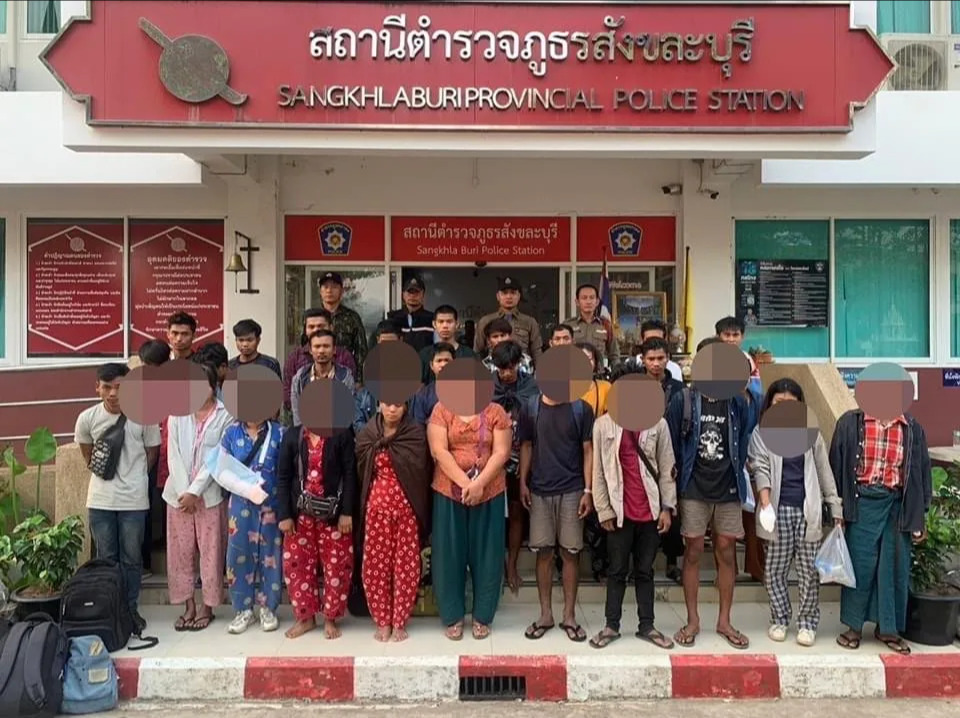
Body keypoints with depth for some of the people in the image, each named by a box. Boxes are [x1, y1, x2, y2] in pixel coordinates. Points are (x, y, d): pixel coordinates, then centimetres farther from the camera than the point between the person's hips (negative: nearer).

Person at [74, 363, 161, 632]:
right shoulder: (87, 417, -6)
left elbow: (152, 452, 2)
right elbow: (86, 449, 13)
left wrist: (133, 476, 4)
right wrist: (100, 471, 11)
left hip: (133, 499, -2)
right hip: (99, 499, 2)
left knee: (131, 558, 8)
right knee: (105, 557, 12)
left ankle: (131, 608, 22)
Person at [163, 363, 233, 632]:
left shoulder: (226, 415, -6)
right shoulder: (177, 413, 3)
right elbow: (174, 455, -1)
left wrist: (195, 491, -13)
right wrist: (184, 492, -10)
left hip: (209, 494, -3)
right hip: (178, 493, 3)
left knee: (210, 552, 4)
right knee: (180, 552, 8)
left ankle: (207, 607, 17)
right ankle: (189, 606, 21)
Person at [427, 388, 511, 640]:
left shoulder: (496, 412, 0)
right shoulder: (441, 410, 0)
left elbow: (501, 453, -7)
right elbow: (439, 451, -9)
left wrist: (479, 484, -18)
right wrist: (465, 483, -18)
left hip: (489, 493, 0)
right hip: (449, 493, 0)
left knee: (485, 553, 7)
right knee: (449, 553, 5)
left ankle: (482, 616, 21)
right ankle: (453, 616, 19)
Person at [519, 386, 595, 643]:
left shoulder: (581, 409, -3)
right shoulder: (531, 409, 3)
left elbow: (588, 451, -2)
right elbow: (526, 447, 9)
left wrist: (588, 490, -6)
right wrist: (523, 483, 2)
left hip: (572, 490, -1)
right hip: (539, 490, 2)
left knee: (570, 553, 4)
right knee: (543, 552, 7)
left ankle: (569, 616, 16)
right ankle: (545, 614, 19)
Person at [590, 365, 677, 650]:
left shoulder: (658, 424, 1)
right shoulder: (603, 424, -2)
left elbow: (667, 469, 3)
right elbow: (598, 472, -1)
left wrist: (667, 507, -1)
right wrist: (604, 510, -4)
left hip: (650, 511, 1)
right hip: (619, 511, -1)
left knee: (645, 571, 13)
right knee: (617, 571, 9)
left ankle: (647, 626, 23)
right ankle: (611, 625, 20)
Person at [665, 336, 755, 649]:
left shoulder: (737, 403, 1)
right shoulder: (682, 400, -4)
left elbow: (745, 442, 8)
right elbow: (672, 445, 0)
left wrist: (735, 471, 4)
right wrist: (680, 477, -1)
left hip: (728, 489, 2)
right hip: (694, 489, -1)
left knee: (726, 552, 8)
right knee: (693, 552, 4)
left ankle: (724, 621, 20)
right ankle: (692, 620, 16)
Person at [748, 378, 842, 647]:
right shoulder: (761, 433, 2)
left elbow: (824, 471, 10)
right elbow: (760, 467, -9)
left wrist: (836, 507, 7)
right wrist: (765, 500, -24)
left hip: (807, 509, 1)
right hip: (778, 509, -1)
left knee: (809, 570, 3)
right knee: (774, 570, 5)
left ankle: (807, 622, 18)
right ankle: (779, 619, 22)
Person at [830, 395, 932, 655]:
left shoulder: (913, 429, 4)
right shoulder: (851, 423, -2)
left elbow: (922, 472, 9)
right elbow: (836, 464, 0)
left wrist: (919, 517, 8)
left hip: (897, 504, 2)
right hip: (863, 502, -2)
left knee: (895, 568, 8)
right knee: (860, 565, 4)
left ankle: (887, 627, 24)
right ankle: (854, 626, 19)